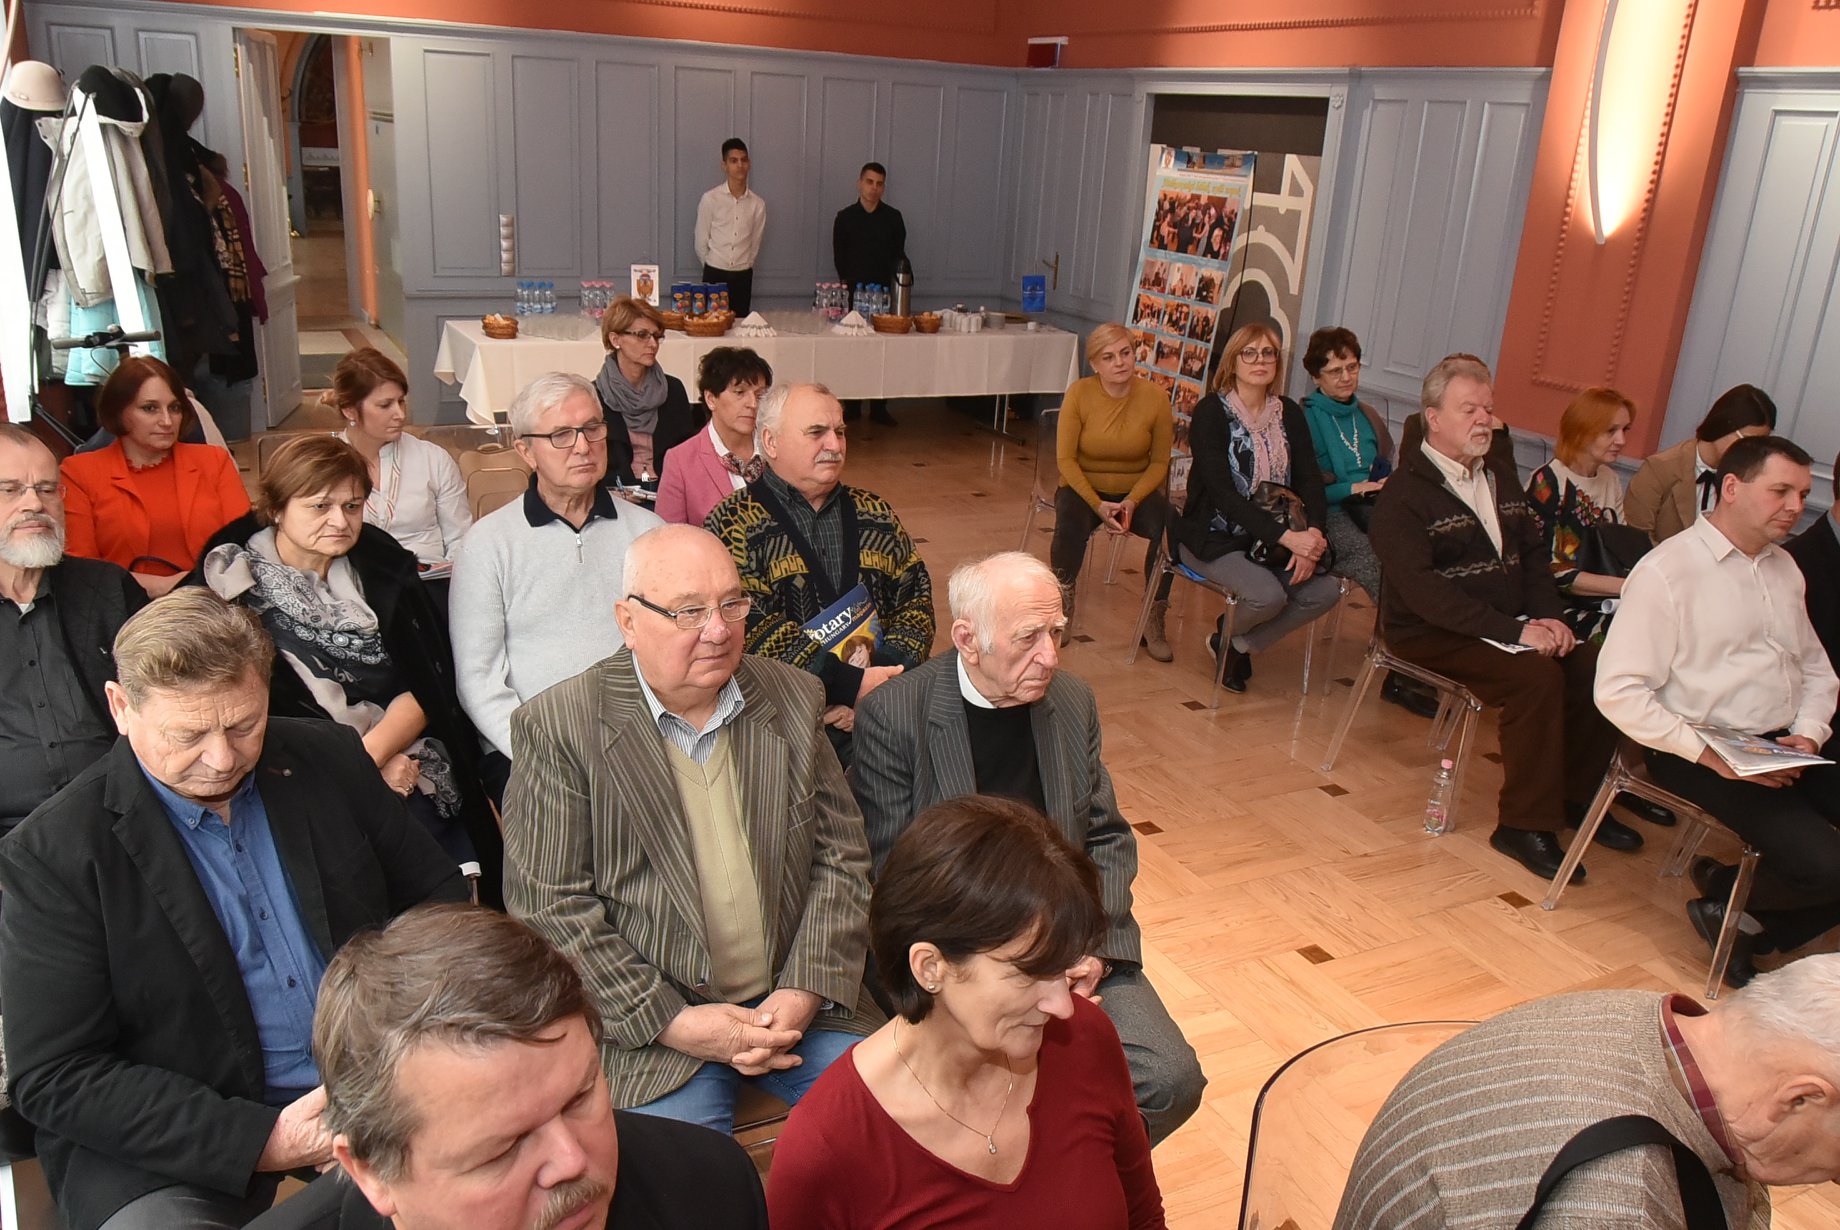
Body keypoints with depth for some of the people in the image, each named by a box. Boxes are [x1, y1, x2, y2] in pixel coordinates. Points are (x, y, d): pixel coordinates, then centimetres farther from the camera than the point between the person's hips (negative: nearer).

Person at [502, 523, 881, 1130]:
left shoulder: (793, 698, 5)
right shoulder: (557, 727, -7)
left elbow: (842, 857, 7)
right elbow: (550, 907, -8)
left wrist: (804, 992, -7)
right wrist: (674, 1022, -14)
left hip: (798, 1001, 4)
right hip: (650, 1027, -3)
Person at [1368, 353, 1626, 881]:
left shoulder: (1499, 471, 13)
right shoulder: (1403, 495, -13)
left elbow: (1532, 553, 17)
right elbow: (1423, 591, -22)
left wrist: (1550, 618, -2)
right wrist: (1516, 631, -24)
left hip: (1511, 624, 8)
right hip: (1431, 634, -7)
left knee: (1595, 669, -11)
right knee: (1536, 677, -28)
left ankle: (1577, 797, 9)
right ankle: (1525, 825, -15)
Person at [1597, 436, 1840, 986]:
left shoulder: (1784, 568, 16)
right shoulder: (1666, 572, -10)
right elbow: (1618, 691, -16)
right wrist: (1709, 753, -20)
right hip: (1699, 751, -8)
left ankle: (1752, 931, 6)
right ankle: (1726, 890, 8)